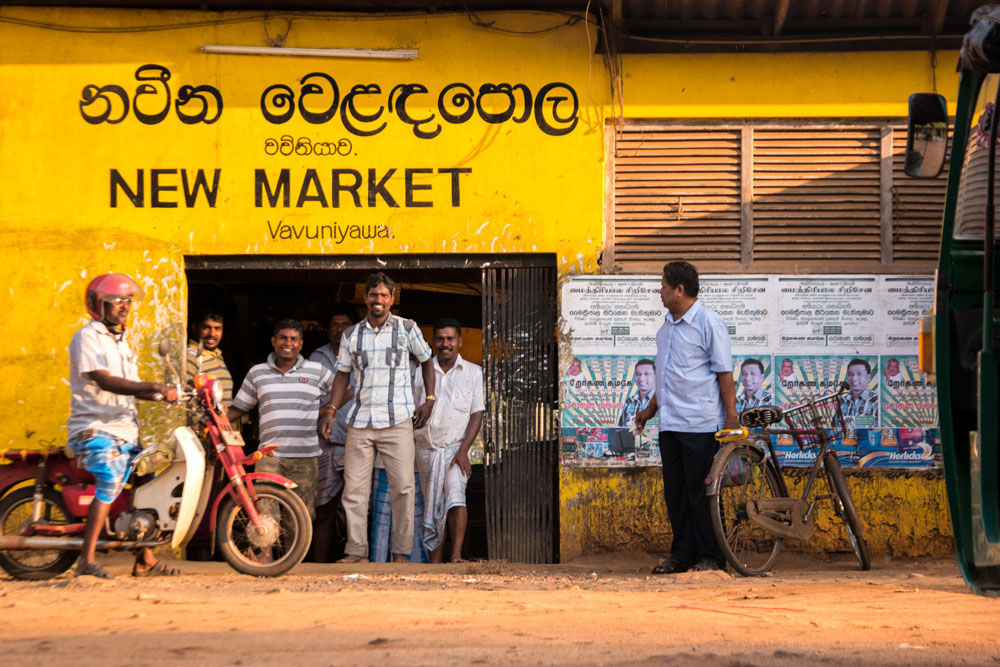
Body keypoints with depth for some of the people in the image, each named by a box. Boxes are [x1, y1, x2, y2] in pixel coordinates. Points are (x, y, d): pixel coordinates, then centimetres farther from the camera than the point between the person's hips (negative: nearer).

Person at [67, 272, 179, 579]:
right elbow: (105, 381, -21)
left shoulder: (120, 341, 21)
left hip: (124, 430, 9)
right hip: (95, 429, -9)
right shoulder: (87, 337, -8)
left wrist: (162, 396, 2)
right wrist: (155, 387, -27)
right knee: (112, 481, -26)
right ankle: (87, 560, -27)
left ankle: (145, 561, 18)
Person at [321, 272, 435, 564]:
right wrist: (331, 410, 5)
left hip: (398, 421, -2)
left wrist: (429, 400, 8)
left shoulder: (407, 329, 6)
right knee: (354, 488, -1)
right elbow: (343, 374, 15)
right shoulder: (351, 335, 11)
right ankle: (356, 550, 5)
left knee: (402, 487, -5)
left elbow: (426, 361, 16)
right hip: (360, 421, 2)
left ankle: (401, 551, 2)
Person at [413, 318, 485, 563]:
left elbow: (477, 414, 1)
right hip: (427, 449, 3)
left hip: (456, 447, -2)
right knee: (432, 507, 4)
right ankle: (435, 564, 8)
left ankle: (456, 555, -29)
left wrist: (463, 451, -10)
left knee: (455, 495, -23)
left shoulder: (473, 372, 5)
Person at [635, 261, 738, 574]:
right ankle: (682, 556, 16)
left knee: (700, 491, -4)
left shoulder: (709, 322, -7)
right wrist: (652, 407, 26)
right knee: (675, 491, 9)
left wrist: (731, 417, -12)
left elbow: (724, 372, -9)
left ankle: (710, 557, 4)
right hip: (669, 423, 8)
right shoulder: (667, 325, 16)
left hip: (699, 424, -8)